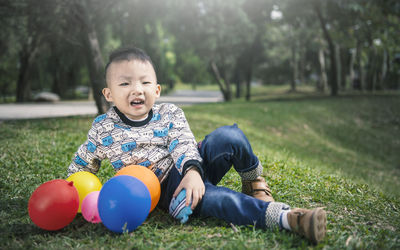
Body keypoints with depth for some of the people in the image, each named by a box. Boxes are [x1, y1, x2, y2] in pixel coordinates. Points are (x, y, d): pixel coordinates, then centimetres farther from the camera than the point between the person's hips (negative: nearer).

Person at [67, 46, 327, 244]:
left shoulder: (169, 114, 0)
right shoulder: (103, 129, -1)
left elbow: (184, 145, -12)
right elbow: (82, 166, 14)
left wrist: (192, 170, -30)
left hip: (191, 168, 3)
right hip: (166, 187, -3)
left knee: (229, 136, -25)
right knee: (211, 198, -36)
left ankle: (254, 181, 1)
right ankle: (286, 217, -42)